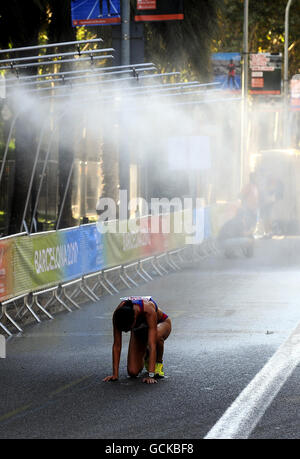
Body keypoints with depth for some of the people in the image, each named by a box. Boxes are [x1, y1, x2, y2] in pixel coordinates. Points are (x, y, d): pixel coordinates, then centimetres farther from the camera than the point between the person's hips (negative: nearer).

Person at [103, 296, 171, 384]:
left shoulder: (148, 310, -43)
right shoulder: (118, 313, -34)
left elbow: (152, 345, -46)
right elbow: (116, 345, -27)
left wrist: (151, 375, -50)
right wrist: (115, 374, -29)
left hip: (161, 324, -3)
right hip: (139, 331, 3)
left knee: (156, 335, -42)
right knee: (133, 372, -14)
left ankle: (158, 363, -12)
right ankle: (145, 356, 19)